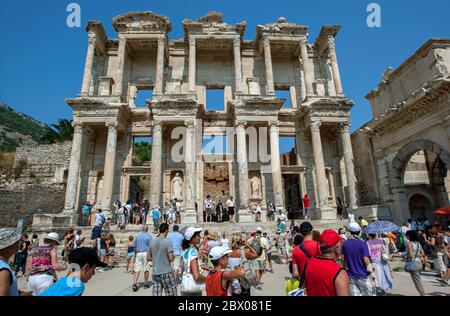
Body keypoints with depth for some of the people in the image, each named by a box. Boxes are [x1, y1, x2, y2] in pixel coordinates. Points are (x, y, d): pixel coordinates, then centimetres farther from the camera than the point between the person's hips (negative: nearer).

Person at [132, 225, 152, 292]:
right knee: (146, 269, 8)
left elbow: (135, 246, 9)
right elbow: (150, 246, -4)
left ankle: (134, 284, -7)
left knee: (137, 269, 3)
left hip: (138, 253, 3)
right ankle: (146, 284, 16)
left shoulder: (137, 236, 6)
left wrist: (135, 254, 17)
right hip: (146, 253, -3)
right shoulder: (148, 236, -4)